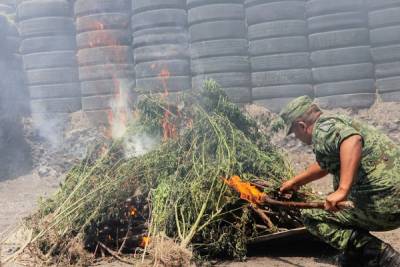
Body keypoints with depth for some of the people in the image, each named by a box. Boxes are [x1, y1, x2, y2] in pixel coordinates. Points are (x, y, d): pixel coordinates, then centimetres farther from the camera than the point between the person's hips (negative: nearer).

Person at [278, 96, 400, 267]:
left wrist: (342, 190, -35)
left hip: (383, 205, -9)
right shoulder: (337, 122, 22)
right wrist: (295, 182, 46)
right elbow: (324, 166, 38)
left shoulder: (323, 128, -8)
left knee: (312, 217, 4)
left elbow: (353, 140, -31)